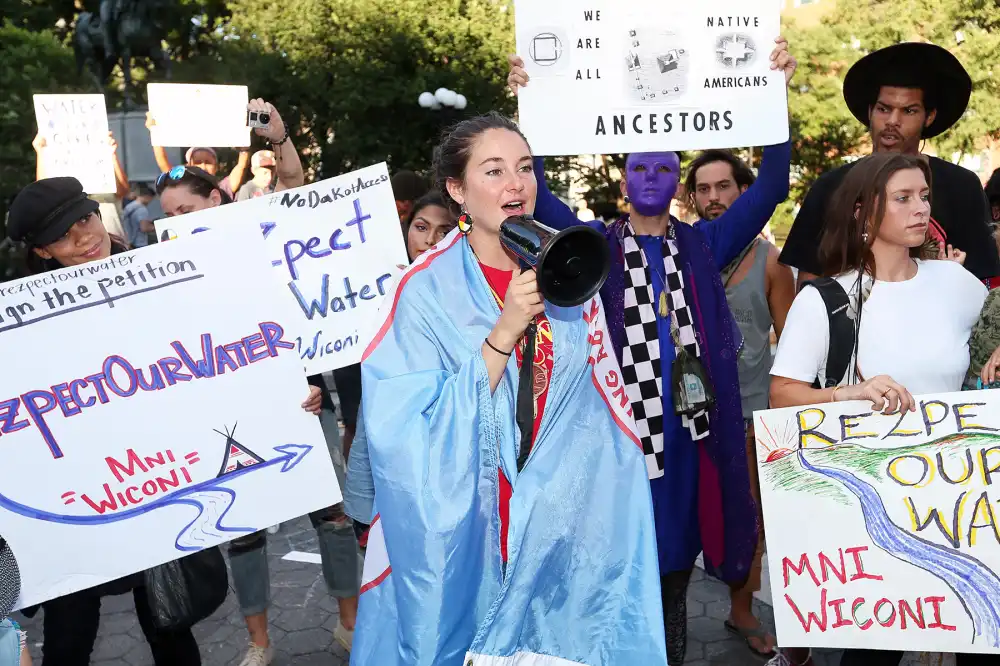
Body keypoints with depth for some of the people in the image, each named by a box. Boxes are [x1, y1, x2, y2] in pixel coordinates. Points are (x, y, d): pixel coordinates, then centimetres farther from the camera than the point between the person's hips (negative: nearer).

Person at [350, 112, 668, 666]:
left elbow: (605, 412, 9)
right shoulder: (425, 291, -11)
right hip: (462, 530, -3)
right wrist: (505, 331, -24)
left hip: (563, 527, 3)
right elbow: (413, 437, -19)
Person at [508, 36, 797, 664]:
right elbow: (536, 195, -8)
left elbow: (772, 187, -2)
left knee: (674, 563, 15)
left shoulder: (704, 244, 7)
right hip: (617, 421, -2)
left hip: (688, 424, 2)